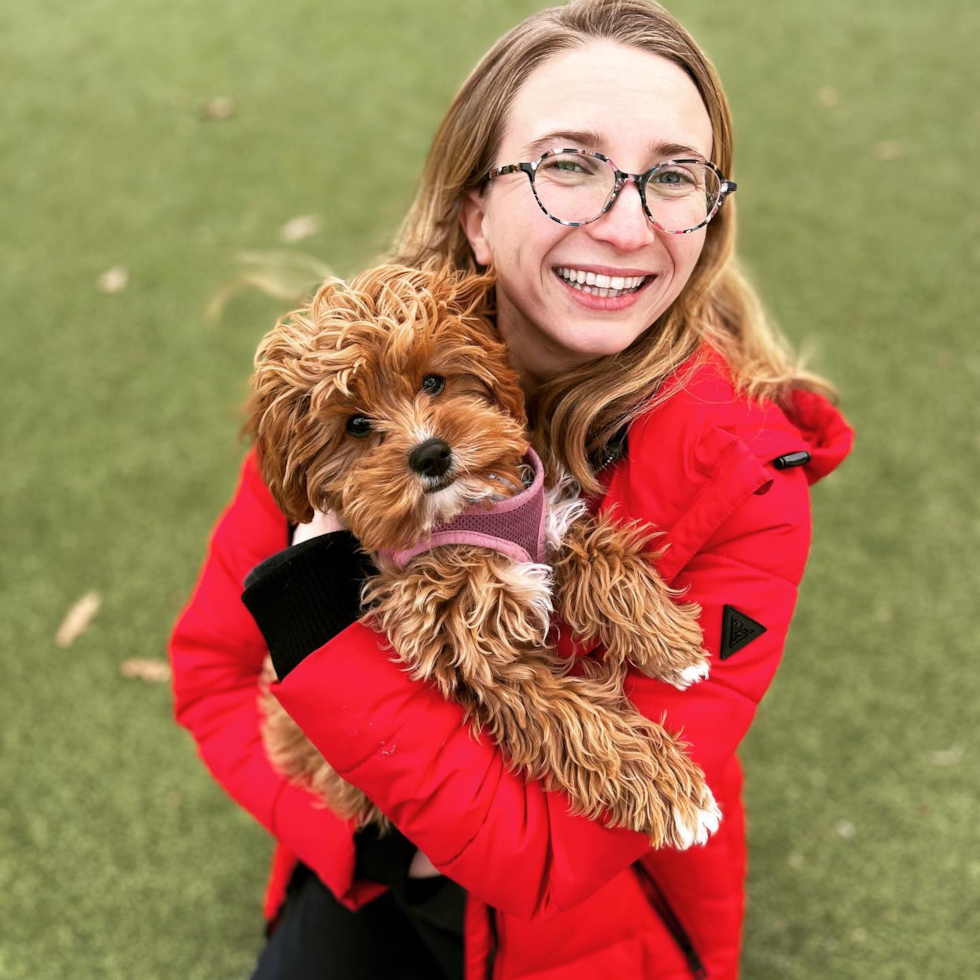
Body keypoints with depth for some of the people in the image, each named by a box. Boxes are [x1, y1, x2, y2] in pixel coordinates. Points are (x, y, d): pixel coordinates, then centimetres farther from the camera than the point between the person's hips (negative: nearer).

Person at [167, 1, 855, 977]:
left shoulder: (745, 481, -28)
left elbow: (553, 855, -28)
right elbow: (212, 665, -8)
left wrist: (318, 627, -32)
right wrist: (362, 834, -22)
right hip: (366, 872, 2)